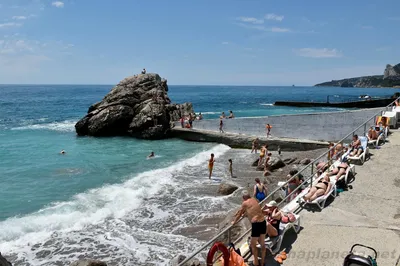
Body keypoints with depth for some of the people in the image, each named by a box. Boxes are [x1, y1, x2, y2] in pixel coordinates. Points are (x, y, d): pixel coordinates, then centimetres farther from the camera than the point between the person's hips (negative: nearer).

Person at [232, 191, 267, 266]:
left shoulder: (245, 203, -3)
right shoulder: (254, 200, 15)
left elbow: (240, 214, 9)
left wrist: (234, 222, 26)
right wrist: (244, 213, 51)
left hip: (256, 225, -7)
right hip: (263, 223, 7)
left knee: (253, 244, 13)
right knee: (262, 243, 20)